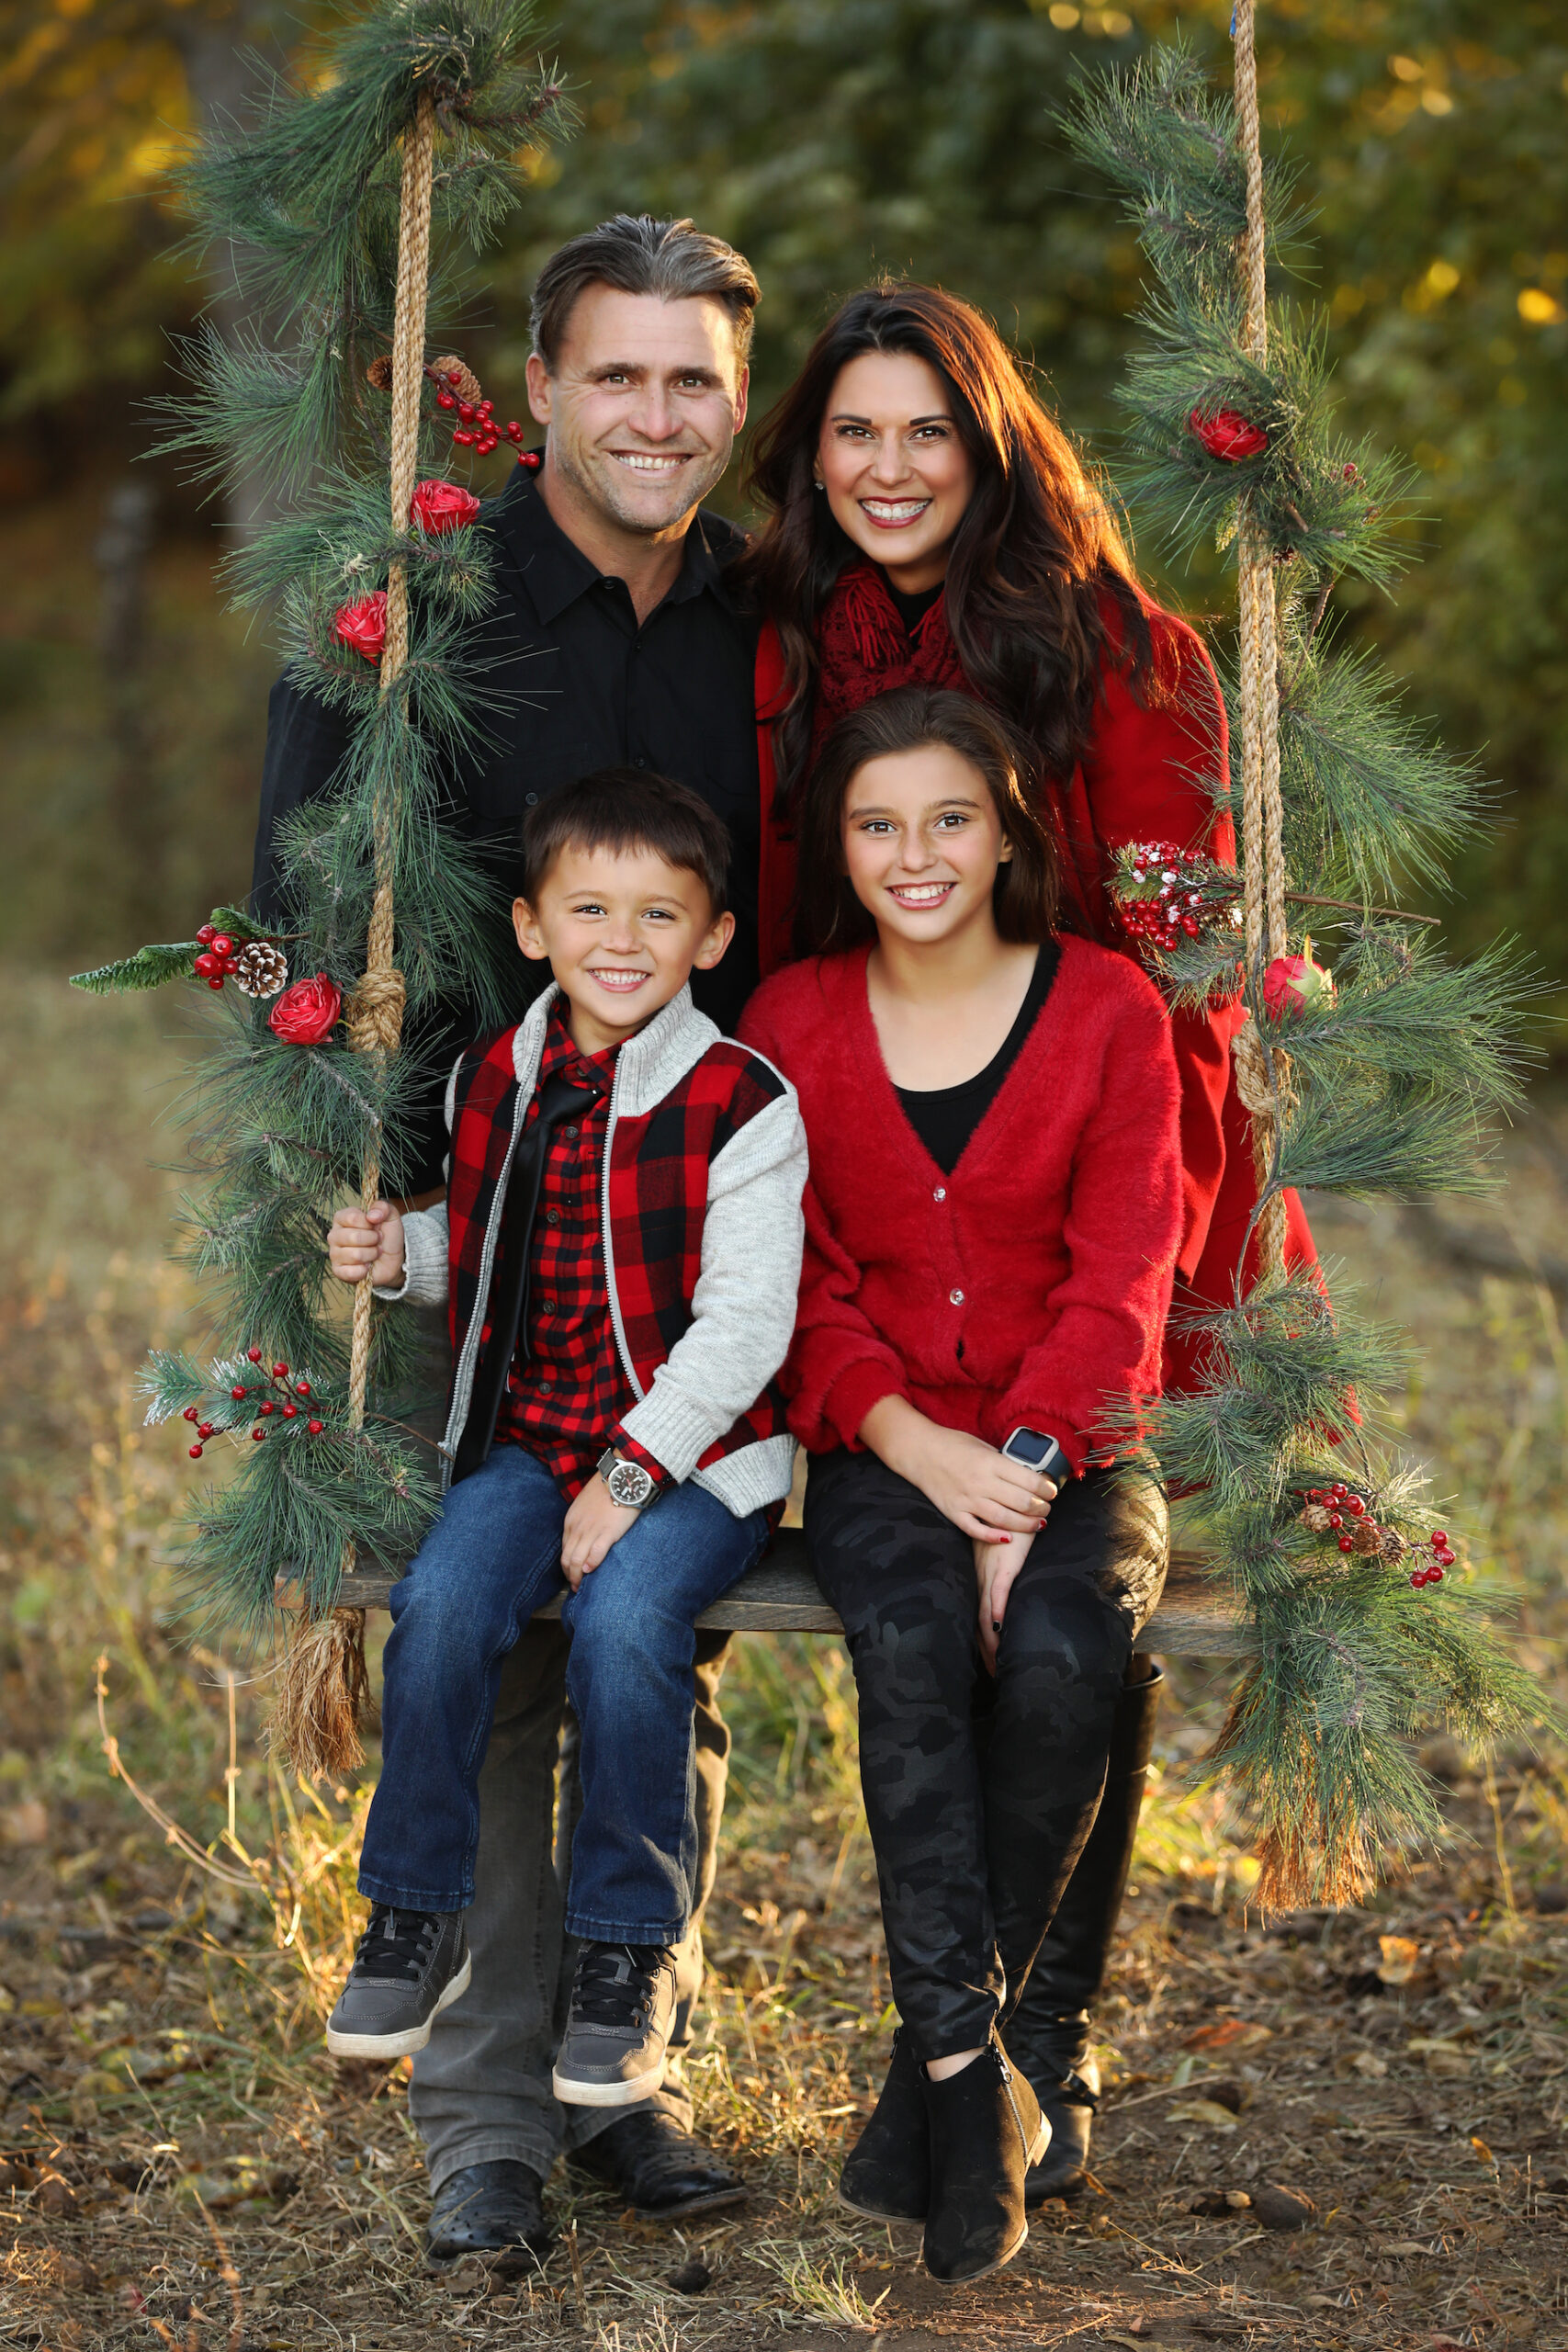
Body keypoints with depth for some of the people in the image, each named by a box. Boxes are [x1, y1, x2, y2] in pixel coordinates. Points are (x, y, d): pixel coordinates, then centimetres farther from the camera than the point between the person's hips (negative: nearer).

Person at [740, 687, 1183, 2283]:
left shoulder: (1105, 1009, 2)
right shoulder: (794, 1021, 6)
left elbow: (1121, 1271, -4)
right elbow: (798, 1281, 3)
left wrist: (1026, 1471, -18)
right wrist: (920, 1448, -15)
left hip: (1071, 1440, 0)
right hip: (878, 1441, 1)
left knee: (1060, 1660, -30)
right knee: (912, 1649, -31)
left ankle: (938, 2059, -13)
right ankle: (970, 2074, -25)